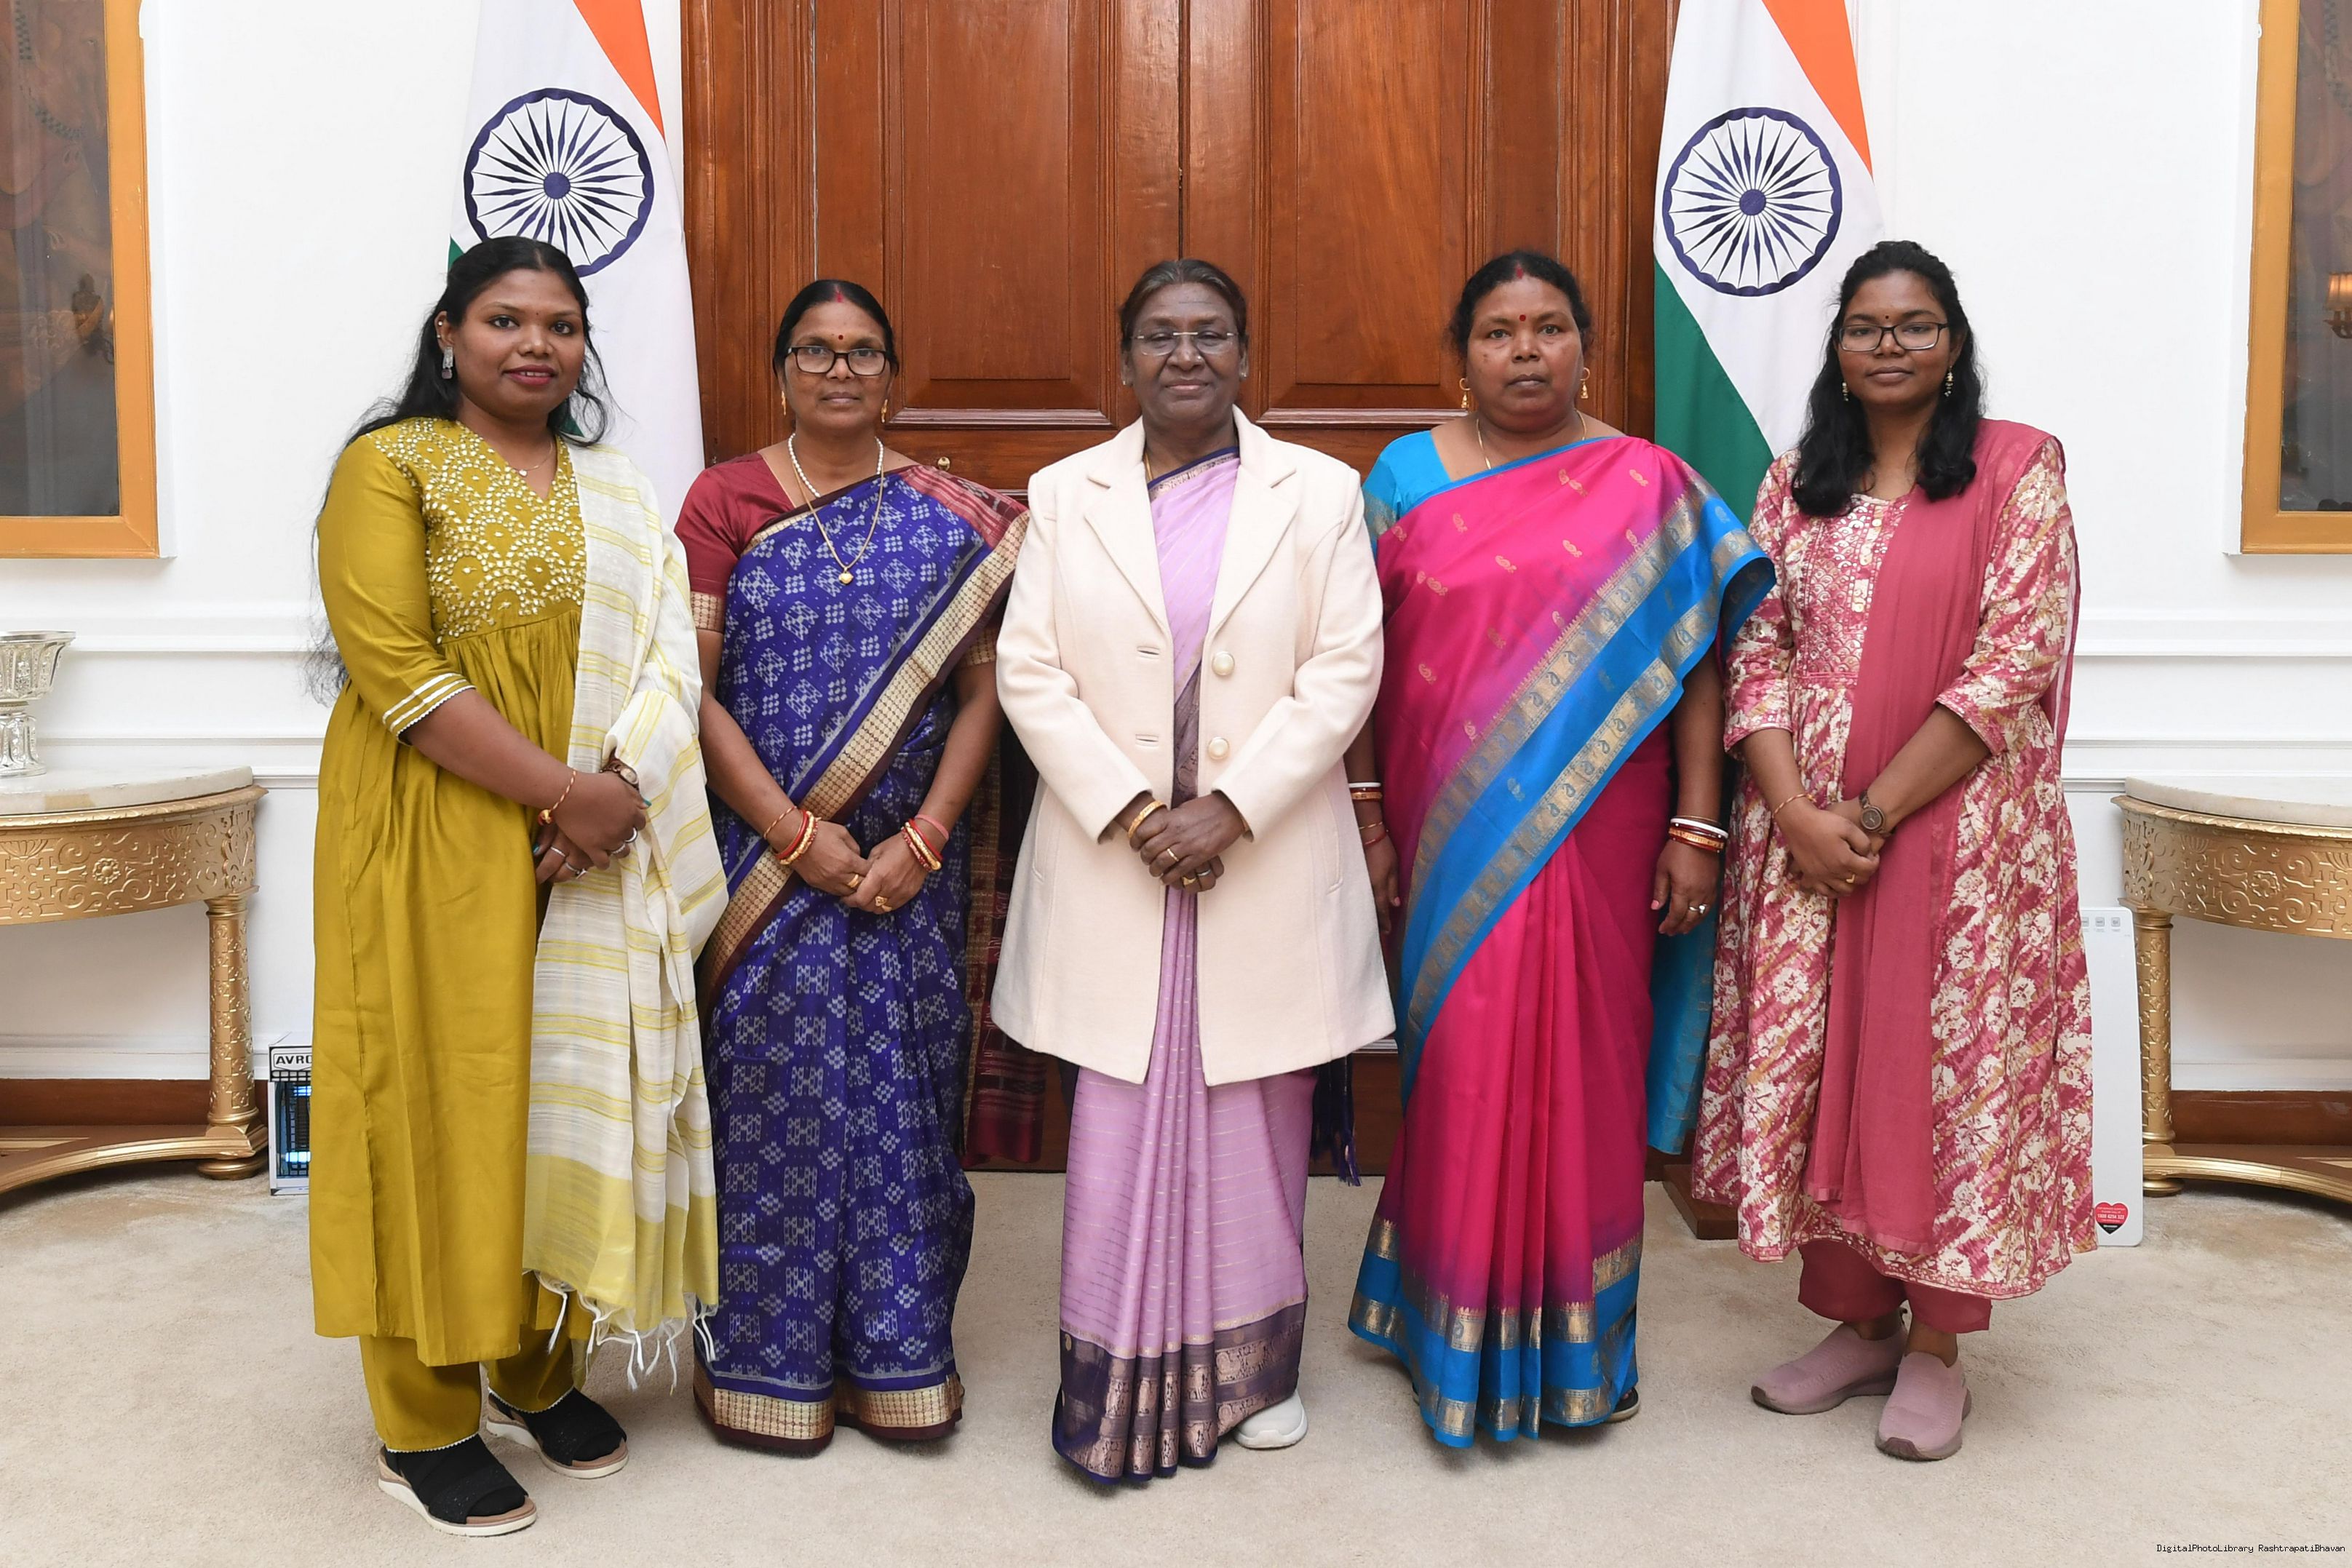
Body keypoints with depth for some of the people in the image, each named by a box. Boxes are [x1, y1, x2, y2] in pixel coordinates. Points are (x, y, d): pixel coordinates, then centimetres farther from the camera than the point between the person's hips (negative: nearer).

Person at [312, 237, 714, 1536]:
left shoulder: (614, 492, 13)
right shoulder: (390, 468, -4)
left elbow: (654, 660, 5)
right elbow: (397, 674, -15)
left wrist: (614, 798, -13)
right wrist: (564, 790, -19)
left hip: (590, 851, 5)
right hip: (437, 844, -5)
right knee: (440, 1098, 1)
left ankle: (539, 1369, 28)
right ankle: (422, 1421, 16)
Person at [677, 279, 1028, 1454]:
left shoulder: (950, 514, 5)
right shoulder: (724, 500, 2)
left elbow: (980, 687, 1)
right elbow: (695, 690, -5)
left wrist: (923, 840, -10)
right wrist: (795, 836, -12)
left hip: (911, 863, 1)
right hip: (769, 861, -1)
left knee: (902, 1095, 7)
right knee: (777, 1094, 5)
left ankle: (899, 1353, 22)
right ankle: (770, 1358, 21)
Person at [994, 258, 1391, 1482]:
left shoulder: (1318, 492, 4)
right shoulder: (1065, 495, 6)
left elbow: (1343, 672, -3)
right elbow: (1029, 672, 0)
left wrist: (1228, 811, -12)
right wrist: (1132, 816, -11)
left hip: (1268, 863, 0)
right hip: (1109, 861, 1)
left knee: (1255, 1118, 7)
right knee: (1120, 1121, 3)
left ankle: (1253, 1368, 24)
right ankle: (1118, 1383, 15)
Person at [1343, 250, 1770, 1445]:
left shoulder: (1650, 485, 3)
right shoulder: (1407, 478, 5)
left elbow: (1696, 664, 1)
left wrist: (1696, 828, -4)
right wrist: (1368, 820, 0)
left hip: (1596, 838, 0)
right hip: (1453, 840, 0)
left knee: (1583, 1066, 7)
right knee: (1463, 1066, 5)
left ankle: (1579, 1333, 25)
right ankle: (1462, 1330, 23)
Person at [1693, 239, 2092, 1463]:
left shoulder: (2020, 469, -2)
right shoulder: (1796, 482, 10)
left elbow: (2012, 665, -10)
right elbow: (1758, 655, 4)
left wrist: (1874, 811, -14)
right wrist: (1796, 815, -10)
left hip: (1959, 826, -3)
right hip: (1805, 830, 4)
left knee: (1950, 1066, 1)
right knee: (1819, 1062, 7)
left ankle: (1935, 1345, 17)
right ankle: (1857, 1322, 23)